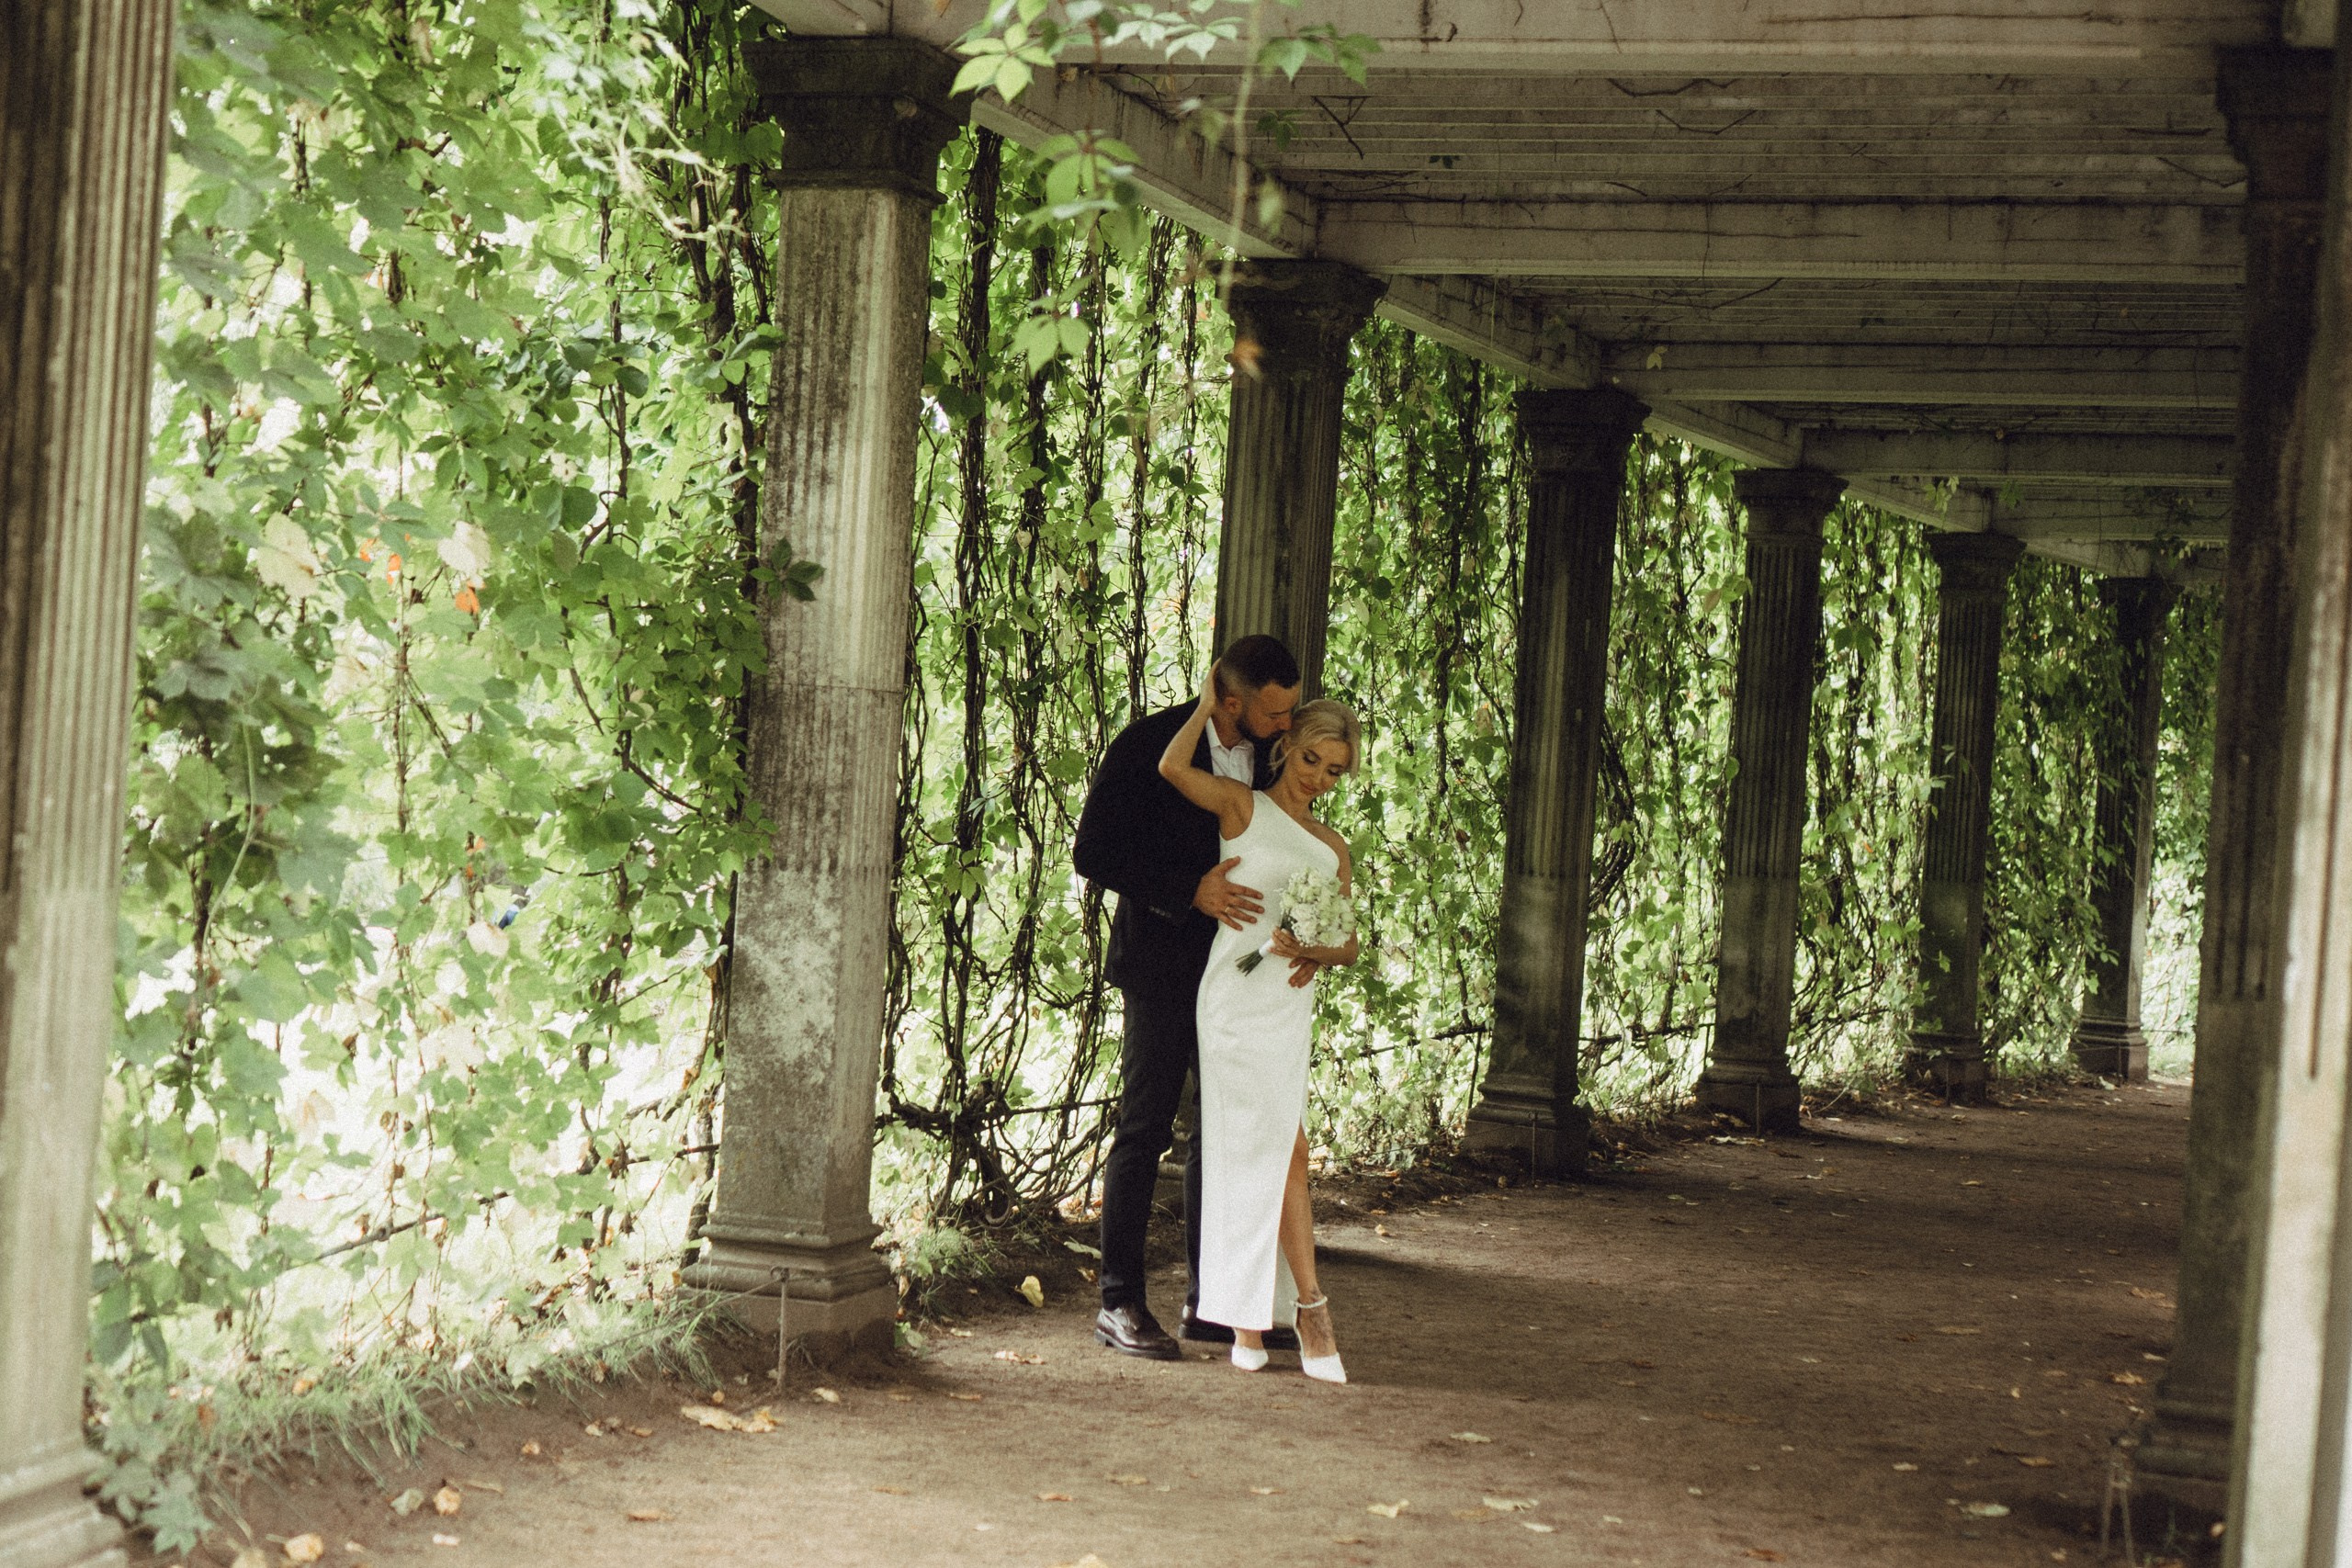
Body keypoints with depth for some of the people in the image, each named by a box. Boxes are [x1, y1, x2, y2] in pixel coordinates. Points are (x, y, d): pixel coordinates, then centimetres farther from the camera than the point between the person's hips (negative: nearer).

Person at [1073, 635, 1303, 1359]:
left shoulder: (1261, 753, 6)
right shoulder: (1149, 745, -13)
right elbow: (1092, 853, -14)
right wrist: (1191, 890, -22)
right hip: (1164, 964, -6)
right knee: (1145, 1128, -2)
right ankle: (1119, 1301, 5)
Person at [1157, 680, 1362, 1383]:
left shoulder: (1331, 848, 18)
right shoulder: (1243, 806, 1)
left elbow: (1349, 945, 13)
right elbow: (1172, 766, -17)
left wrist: (1314, 951, -9)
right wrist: (1208, 705, -3)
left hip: (1292, 1004, 6)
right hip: (1238, 999, -6)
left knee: (1256, 1156, 6)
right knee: (1285, 1148, -11)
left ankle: (1250, 1321, 8)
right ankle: (1310, 1306, -9)